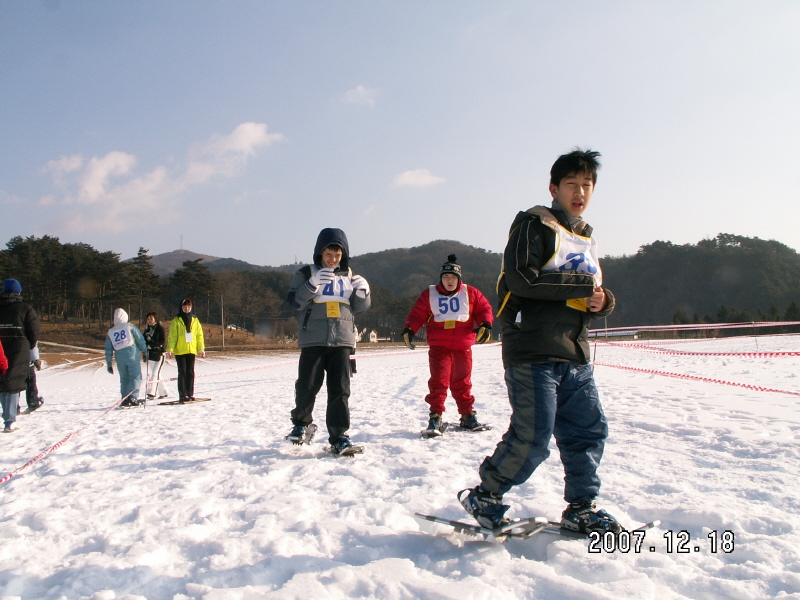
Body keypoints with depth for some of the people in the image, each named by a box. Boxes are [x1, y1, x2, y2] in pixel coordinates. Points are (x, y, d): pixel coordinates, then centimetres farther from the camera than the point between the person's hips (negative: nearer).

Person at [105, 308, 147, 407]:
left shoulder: (110, 332, 12)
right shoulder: (130, 326, 2)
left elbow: (108, 350, 12)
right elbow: (140, 340, 0)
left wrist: (109, 364, 15)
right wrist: (144, 352, 10)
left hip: (119, 358, 4)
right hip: (132, 355, -4)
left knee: (124, 379, 13)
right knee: (136, 377, -1)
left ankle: (124, 399, 6)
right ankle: (133, 397, -15)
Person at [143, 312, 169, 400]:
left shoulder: (160, 328, -2)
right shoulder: (147, 329, 15)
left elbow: (162, 341, -11)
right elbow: (144, 341, 13)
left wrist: (151, 345, -18)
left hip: (159, 354, -6)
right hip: (150, 355, 6)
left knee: (155, 373, -14)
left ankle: (152, 393, -20)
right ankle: (163, 392, 20)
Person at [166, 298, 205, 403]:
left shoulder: (195, 320, 10)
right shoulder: (176, 320, 0)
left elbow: (199, 335, 10)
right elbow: (172, 336, -4)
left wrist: (201, 349, 4)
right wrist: (170, 349, -12)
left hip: (191, 350, 3)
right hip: (180, 351, -3)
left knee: (190, 373, 7)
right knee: (182, 373, -2)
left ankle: (190, 394, 13)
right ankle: (182, 395, 0)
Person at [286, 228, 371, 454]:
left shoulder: (349, 277, 14)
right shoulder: (306, 274, 4)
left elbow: (358, 308, 15)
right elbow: (294, 302, -7)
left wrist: (362, 293, -6)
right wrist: (312, 284, -22)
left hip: (342, 341, 2)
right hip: (312, 341, -2)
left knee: (340, 389, -2)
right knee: (307, 386, 0)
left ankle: (339, 436, 3)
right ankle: (301, 422, 27)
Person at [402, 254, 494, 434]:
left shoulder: (470, 293, 6)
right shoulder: (429, 294, 5)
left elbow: (484, 308, 11)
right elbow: (417, 314, 6)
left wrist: (486, 324, -6)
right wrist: (409, 330, -8)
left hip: (463, 347, 1)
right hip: (439, 347, -1)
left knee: (462, 382, 10)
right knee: (438, 381, -7)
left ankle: (468, 415, 23)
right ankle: (435, 418, -1)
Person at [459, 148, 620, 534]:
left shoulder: (585, 238, 23)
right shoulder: (534, 225, -2)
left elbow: (591, 297, 28)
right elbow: (522, 278, -18)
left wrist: (602, 301, 3)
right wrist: (582, 284, -12)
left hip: (575, 356, 8)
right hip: (533, 352, -8)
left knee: (589, 431, 7)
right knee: (532, 437, -10)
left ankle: (581, 509, 22)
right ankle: (484, 496, 10)